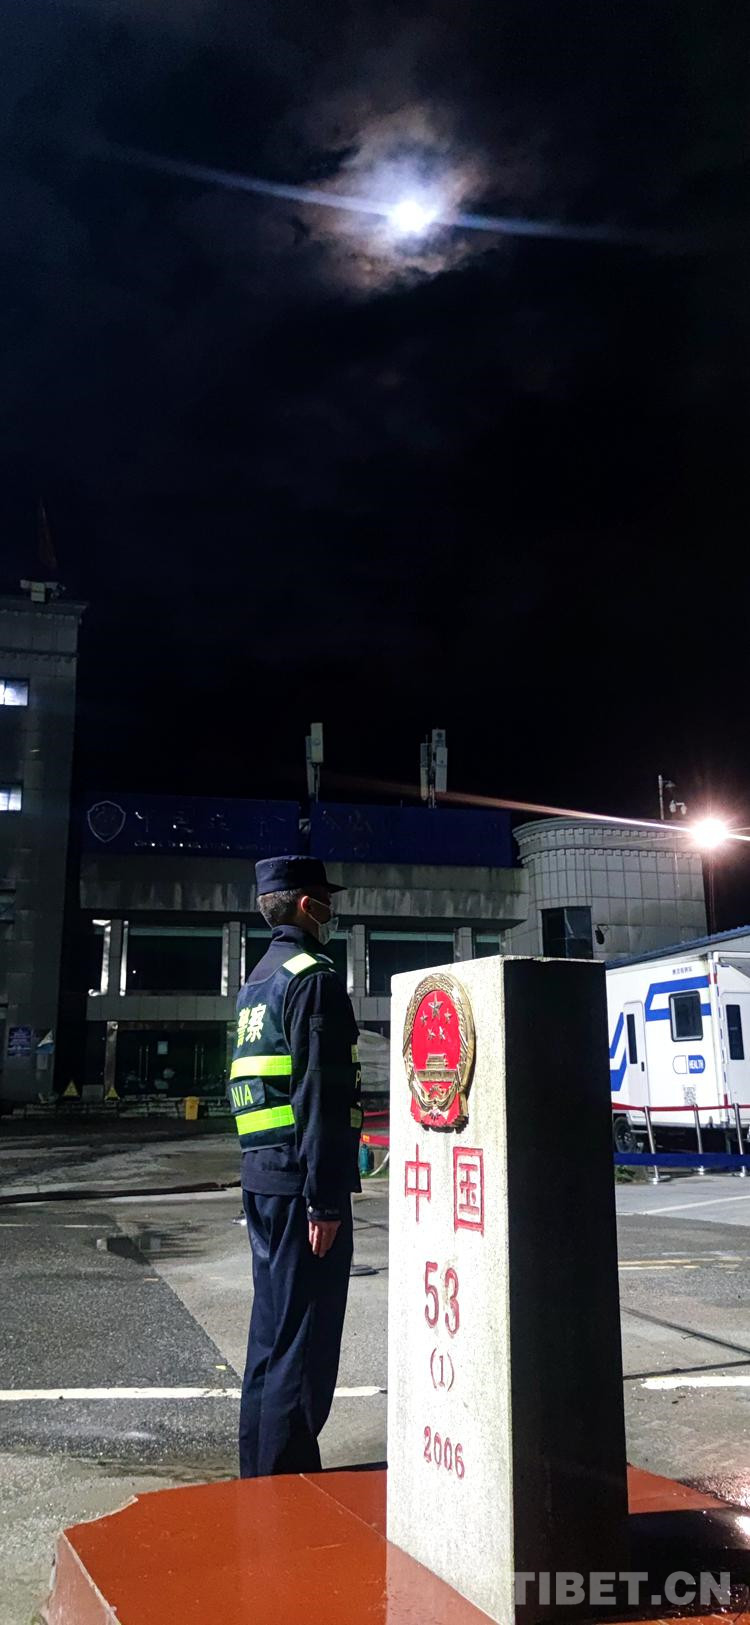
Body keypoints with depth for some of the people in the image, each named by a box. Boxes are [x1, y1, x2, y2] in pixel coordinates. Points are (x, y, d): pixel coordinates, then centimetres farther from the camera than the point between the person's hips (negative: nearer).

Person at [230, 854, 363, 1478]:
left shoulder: (259, 979, 17)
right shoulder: (315, 978, -13)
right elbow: (320, 1096, -20)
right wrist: (326, 1199, -20)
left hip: (262, 1175, 10)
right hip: (300, 1175, -10)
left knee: (273, 1324, 19)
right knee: (304, 1335, -1)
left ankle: (260, 1466, 30)